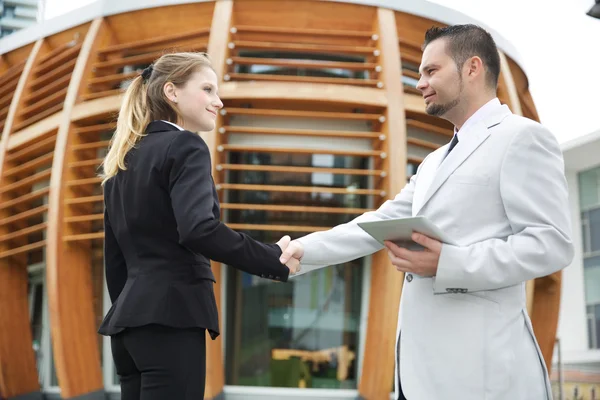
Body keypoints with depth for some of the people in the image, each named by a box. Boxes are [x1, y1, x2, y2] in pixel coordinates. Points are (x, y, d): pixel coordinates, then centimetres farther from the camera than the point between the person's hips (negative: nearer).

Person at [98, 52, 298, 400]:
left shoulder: (126, 159, 18)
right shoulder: (185, 146, -7)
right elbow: (198, 230, -23)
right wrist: (275, 260, -17)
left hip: (132, 316, 9)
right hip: (169, 316, -9)